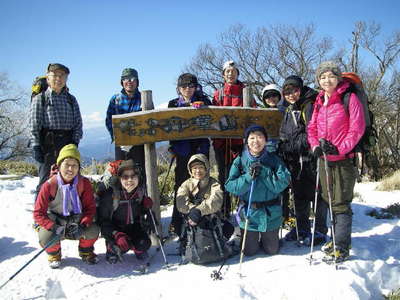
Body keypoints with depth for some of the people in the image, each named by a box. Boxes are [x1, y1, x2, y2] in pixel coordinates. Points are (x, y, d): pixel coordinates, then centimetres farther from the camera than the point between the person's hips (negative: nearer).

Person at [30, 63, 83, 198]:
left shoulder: (71, 99, 15)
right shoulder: (40, 98, 3)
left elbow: (78, 122, 11)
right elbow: (34, 125, -2)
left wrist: (75, 141, -1)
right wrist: (36, 146, -10)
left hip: (68, 142, 4)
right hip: (48, 142, -4)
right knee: (46, 179, -5)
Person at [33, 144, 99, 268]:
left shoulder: (84, 183, -12)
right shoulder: (49, 185, -17)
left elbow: (90, 208, -8)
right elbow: (38, 213, -14)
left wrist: (82, 225, -26)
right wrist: (54, 227, -30)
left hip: (77, 221, 1)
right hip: (54, 222, -1)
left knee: (93, 230, -28)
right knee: (46, 238, -32)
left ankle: (86, 251, 8)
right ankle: (54, 253, 7)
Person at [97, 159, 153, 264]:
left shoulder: (141, 191, -8)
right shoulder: (110, 194, -21)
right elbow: (103, 220, -16)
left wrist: (146, 208, -16)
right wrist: (117, 235, -30)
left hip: (134, 228, 3)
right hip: (115, 229, -3)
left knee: (144, 244, -22)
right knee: (123, 245, -30)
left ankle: (139, 250, 13)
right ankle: (112, 249, 4)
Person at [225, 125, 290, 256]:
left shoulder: (273, 159, -6)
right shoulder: (240, 161, -6)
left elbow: (282, 183, -15)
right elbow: (230, 186, -10)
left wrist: (264, 172, -23)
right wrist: (248, 177, -23)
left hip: (270, 213, 0)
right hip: (248, 212, 0)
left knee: (272, 250, 13)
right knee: (249, 252, 10)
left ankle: (265, 238, 44)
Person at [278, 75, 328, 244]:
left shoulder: (310, 105, -6)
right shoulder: (289, 111, 18)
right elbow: (283, 135, 25)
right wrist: (283, 151, 14)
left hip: (311, 156, -7)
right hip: (295, 161, 8)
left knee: (317, 194, 0)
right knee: (299, 195, 13)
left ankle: (320, 230, 10)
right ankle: (301, 228, 25)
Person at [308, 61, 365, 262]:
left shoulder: (349, 98, -6)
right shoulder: (319, 101, 13)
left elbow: (357, 128, -11)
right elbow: (312, 128, 15)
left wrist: (340, 148, -20)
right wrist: (315, 146, -3)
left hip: (344, 158, -6)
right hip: (324, 158, 7)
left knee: (341, 202, -5)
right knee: (330, 199, 14)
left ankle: (342, 246, 3)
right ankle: (338, 237, 28)